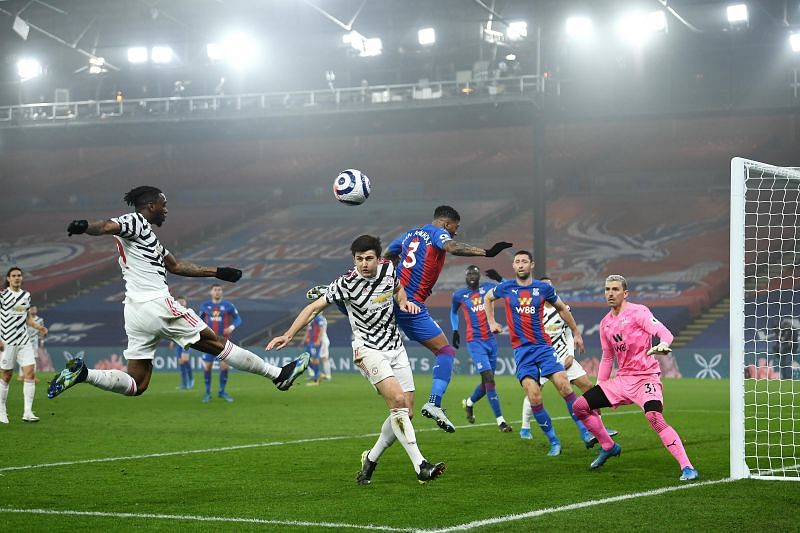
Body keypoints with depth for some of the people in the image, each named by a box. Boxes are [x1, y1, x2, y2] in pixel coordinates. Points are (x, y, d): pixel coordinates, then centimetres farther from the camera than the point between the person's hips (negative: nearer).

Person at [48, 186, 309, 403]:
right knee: (216, 343, 1)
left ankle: (81, 373, -9)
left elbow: (176, 266, 33)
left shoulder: (147, 235, 25)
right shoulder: (135, 222, -3)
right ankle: (278, 374, 10)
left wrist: (217, 272, 35)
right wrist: (85, 226, -47)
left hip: (135, 313, 9)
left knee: (136, 385, 5)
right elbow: (107, 226, -24)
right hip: (156, 304, -9)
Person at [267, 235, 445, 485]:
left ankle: (371, 459, 20)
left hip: (396, 348, 6)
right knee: (398, 400, -25)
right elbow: (315, 307, -7)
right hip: (368, 350, -6)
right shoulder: (346, 284, -15)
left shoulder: (388, 269, -1)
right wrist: (288, 335, -11)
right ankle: (420, 466, -27)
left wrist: (404, 301, 1)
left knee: (406, 411, 1)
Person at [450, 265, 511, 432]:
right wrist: (455, 330, 14)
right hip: (475, 341, -4)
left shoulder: (487, 288, 6)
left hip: (490, 340, 4)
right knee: (489, 378, -16)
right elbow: (453, 312, 21)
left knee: (487, 382, 11)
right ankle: (500, 420, -13)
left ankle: (469, 403, 42)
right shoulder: (459, 295, 3)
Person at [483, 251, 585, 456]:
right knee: (534, 397, -13)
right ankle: (554, 442, -3)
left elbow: (562, 309, 20)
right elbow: (487, 298, 26)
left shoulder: (544, 288, 3)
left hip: (543, 346, 0)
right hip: (522, 350, 0)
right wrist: (491, 322, 17)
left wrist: (576, 333, 24)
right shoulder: (505, 288, 4)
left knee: (564, 385, -15)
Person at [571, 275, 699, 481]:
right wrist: (598, 386, 18)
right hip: (622, 379, 7)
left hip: (646, 377, -7)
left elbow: (665, 333, -20)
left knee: (654, 416, -32)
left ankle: (687, 467, -29)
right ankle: (609, 447, 22)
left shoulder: (638, 312, -8)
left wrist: (662, 345, -43)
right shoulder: (605, 323, 13)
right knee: (580, 406, 2)